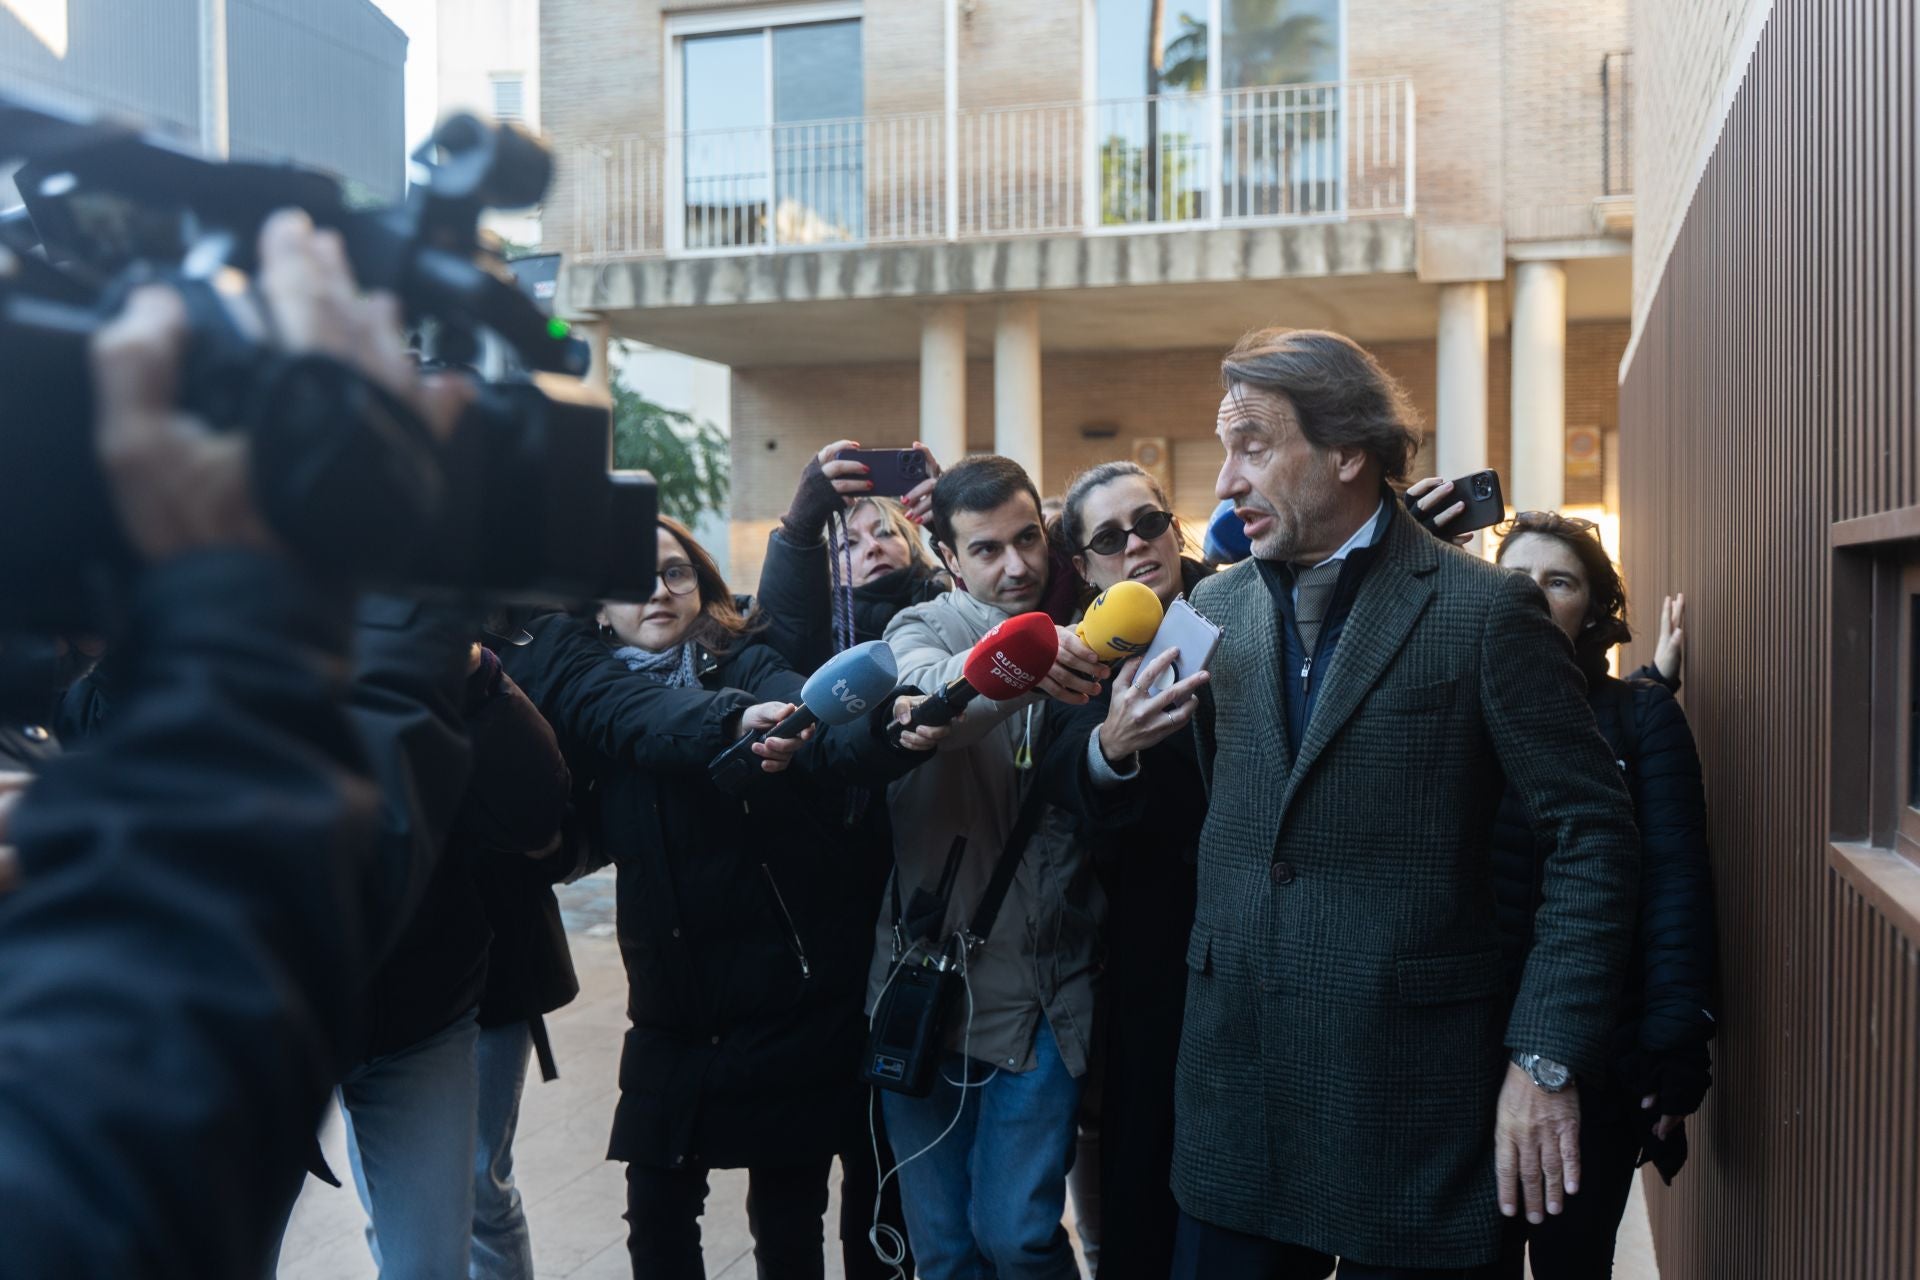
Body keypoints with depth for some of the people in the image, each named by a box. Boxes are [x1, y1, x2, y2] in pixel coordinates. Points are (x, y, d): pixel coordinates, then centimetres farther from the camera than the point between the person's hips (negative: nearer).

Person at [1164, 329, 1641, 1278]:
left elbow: (1591, 833, -8)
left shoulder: (1485, 610, -7)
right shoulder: (1215, 608, 8)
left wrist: (1548, 1058, -11)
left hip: (1410, 1087, -4)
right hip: (1232, 1083, 5)